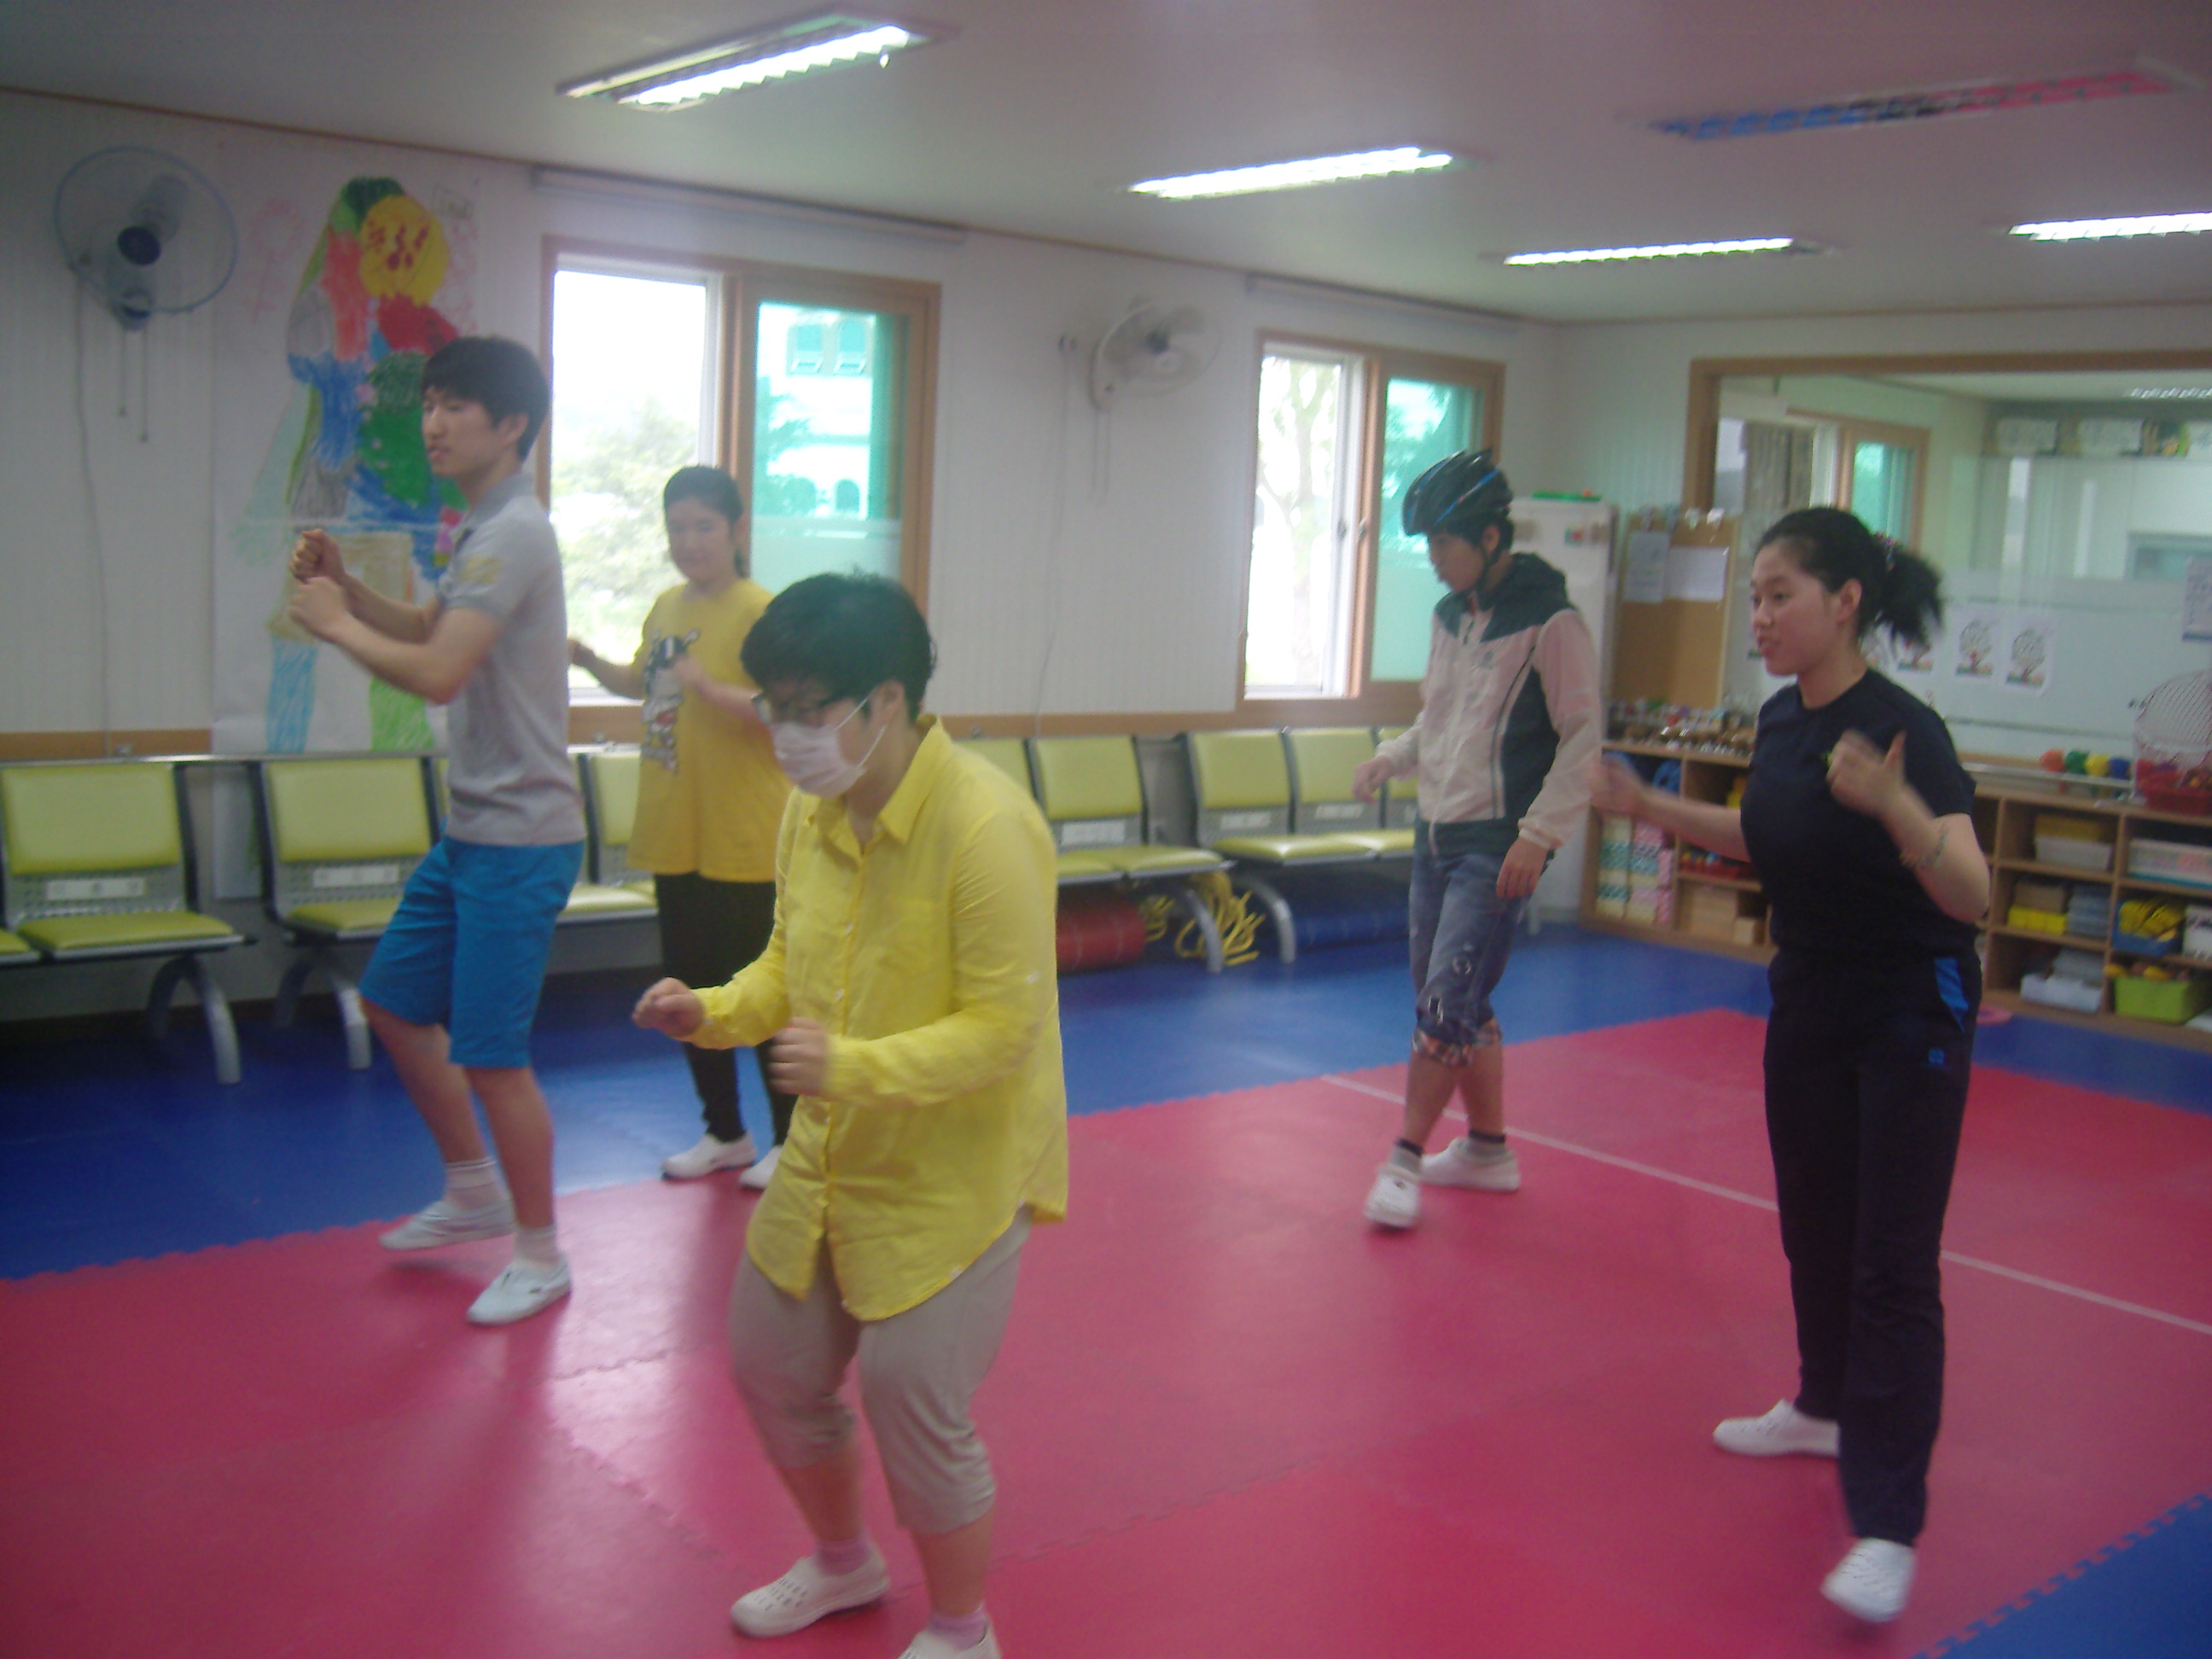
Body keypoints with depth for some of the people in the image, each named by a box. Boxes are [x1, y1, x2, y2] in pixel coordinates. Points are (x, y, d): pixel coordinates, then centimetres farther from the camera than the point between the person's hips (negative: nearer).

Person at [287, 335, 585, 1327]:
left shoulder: (514, 534, -19)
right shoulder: (480, 533, 13)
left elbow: (437, 671, -26)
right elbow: (427, 630, 23)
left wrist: (335, 624, -10)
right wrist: (346, 586, 6)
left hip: (520, 837, -10)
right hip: (470, 829, 10)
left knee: (491, 1053, -3)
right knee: (393, 1002, 19)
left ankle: (539, 1253, 15)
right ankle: (474, 1191, 35)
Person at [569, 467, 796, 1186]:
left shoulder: (759, 611, -12)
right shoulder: (667, 607, 10)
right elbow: (643, 682, 28)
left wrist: (710, 687, -28)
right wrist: (590, 662, 11)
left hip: (744, 840, -7)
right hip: (676, 834, 8)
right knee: (691, 986, 14)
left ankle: (790, 1140, 17)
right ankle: (725, 1132, 30)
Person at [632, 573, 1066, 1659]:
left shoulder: (985, 827, -25)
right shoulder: (812, 812, -1)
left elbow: (1004, 1028, -24)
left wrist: (856, 1068, -35)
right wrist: (711, 1012, -7)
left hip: (952, 1178, -8)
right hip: (826, 1158, 8)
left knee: (913, 1401, -2)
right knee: (771, 1365, 17)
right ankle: (842, 1562, 46)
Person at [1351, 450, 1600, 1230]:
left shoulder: (1550, 622, -12)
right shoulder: (1449, 616, 11)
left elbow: (1582, 738, -12)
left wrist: (1538, 835, -18)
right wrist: (1392, 757, 3)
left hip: (1497, 844, -8)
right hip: (1437, 832, 8)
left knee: (1447, 1004, -10)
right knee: (1457, 1006, 14)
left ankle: (1405, 1157, 0)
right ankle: (1487, 1148, 27)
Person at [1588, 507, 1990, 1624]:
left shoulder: (1902, 731, -23)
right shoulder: (1781, 720, 0)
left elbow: (1970, 895, -31)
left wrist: (1895, 806, -47)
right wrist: (1651, 808, 9)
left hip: (1911, 1017, -8)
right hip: (1809, 999, 8)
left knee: (1893, 1262, -7)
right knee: (1814, 1224, 21)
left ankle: (1887, 1525, -1)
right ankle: (1829, 1409, 44)